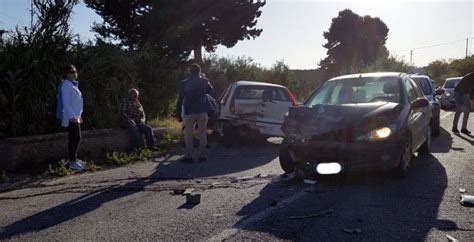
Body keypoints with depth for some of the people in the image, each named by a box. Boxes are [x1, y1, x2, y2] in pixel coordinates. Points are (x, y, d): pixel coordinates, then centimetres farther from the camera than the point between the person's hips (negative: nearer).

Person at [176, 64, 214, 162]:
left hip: (189, 112, 0)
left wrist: (178, 114, 6)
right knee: (202, 133, 8)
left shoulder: (184, 83, 2)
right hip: (202, 111, 0)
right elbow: (212, 92, 15)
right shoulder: (204, 81, 1)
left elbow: (180, 100, 1)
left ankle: (189, 156, 3)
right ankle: (202, 155, 7)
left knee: (188, 134, 6)